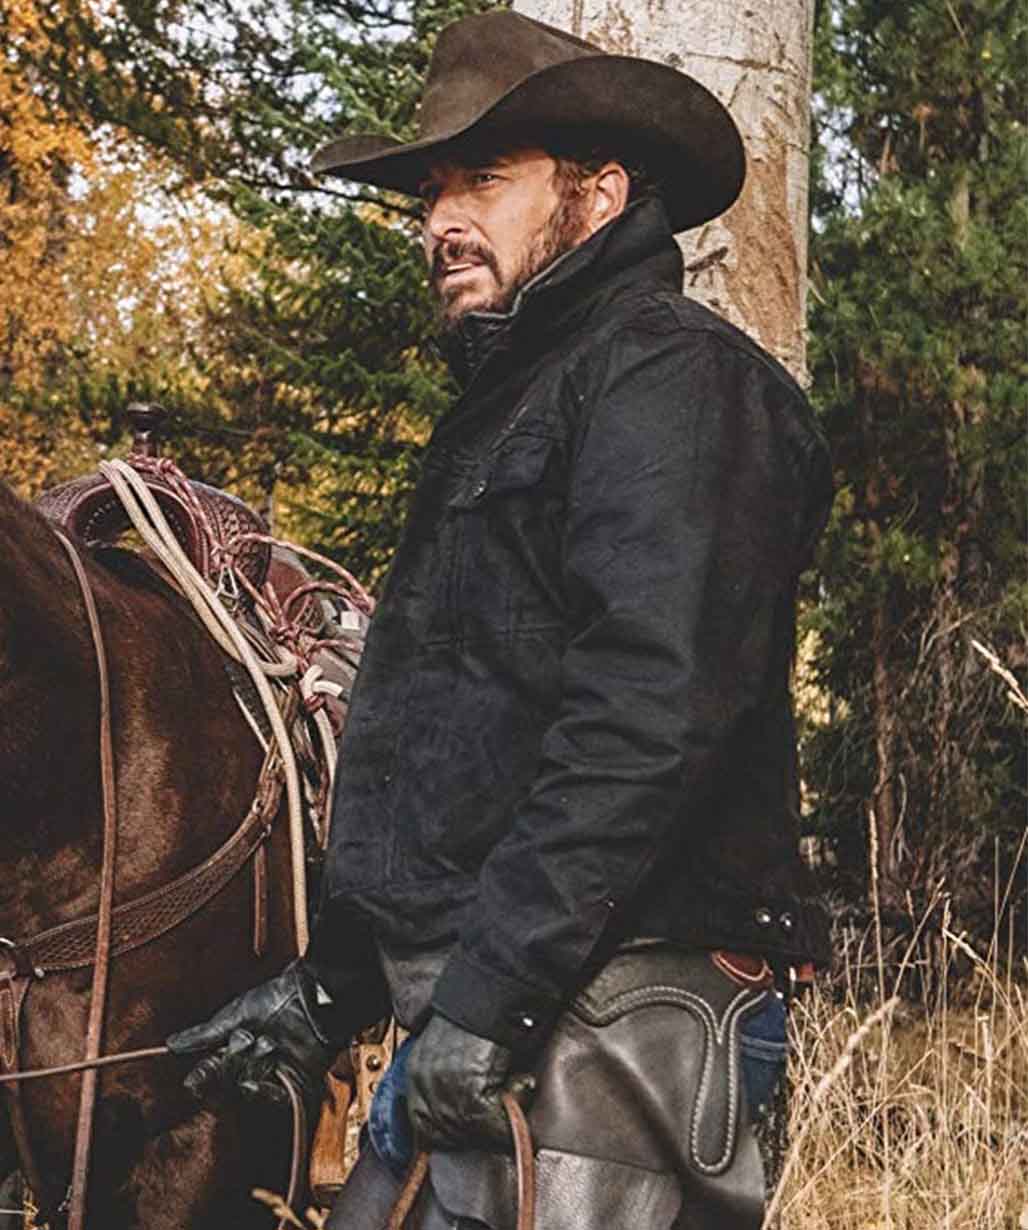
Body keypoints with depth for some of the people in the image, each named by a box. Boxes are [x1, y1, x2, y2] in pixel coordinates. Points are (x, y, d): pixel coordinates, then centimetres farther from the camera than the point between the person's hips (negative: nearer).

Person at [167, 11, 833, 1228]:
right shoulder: (508, 399, 23)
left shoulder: (668, 377, -8)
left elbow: (645, 724, -21)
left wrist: (490, 987, -23)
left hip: (600, 1012, -10)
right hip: (481, 1009, 10)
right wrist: (329, 981, 20)